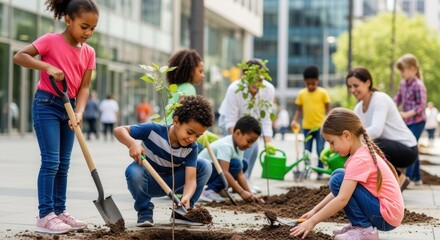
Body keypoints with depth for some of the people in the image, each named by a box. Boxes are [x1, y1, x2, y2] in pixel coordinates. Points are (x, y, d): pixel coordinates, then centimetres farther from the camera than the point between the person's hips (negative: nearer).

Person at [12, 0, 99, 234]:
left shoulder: (89, 52, 4)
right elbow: (19, 56, -16)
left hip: (69, 107, 6)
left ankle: (59, 211, 18)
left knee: (64, 163, 10)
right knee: (50, 160, -11)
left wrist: (79, 112, -15)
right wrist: (47, 67, -26)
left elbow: (84, 87, 0)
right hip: (47, 104, -6)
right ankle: (45, 215, -7)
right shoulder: (51, 41, -11)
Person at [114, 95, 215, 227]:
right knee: (133, 171, -40)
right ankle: (144, 211, -11)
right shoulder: (153, 130, -25)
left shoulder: (191, 149, -15)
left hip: (169, 184, 3)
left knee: (205, 166, -16)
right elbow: (119, 130, -24)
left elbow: (191, 179, -25)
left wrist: (186, 197, -47)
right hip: (146, 182, -3)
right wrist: (132, 143, -45)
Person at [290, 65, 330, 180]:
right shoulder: (301, 94, 3)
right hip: (307, 127, 3)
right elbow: (299, 109, 10)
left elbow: (328, 108, 1)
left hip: (320, 127, -3)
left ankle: (320, 172, 5)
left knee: (320, 151, -5)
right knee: (306, 151, 7)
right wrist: (294, 120, -5)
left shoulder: (323, 93, -3)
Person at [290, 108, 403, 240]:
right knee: (340, 178, 10)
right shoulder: (364, 153, 10)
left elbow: (341, 199, -27)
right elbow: (339, 191, 16)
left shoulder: (360, 160, -20)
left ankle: (365, 229, -11)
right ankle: (359, 224, 9)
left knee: (338, 180, -16)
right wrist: (314, 210, 11)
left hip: (387, 216, -10)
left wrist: (312, 221, -20)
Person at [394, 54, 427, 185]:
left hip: (417, 121, -8)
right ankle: (417, 178, 22)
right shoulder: (403, 83, 8)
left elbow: (422, 105, -18)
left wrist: (407, 114, -25)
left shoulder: (418, 85, -15)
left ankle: (408, 178, -13)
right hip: (407, 121, 8)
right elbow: (398, 99, 16)